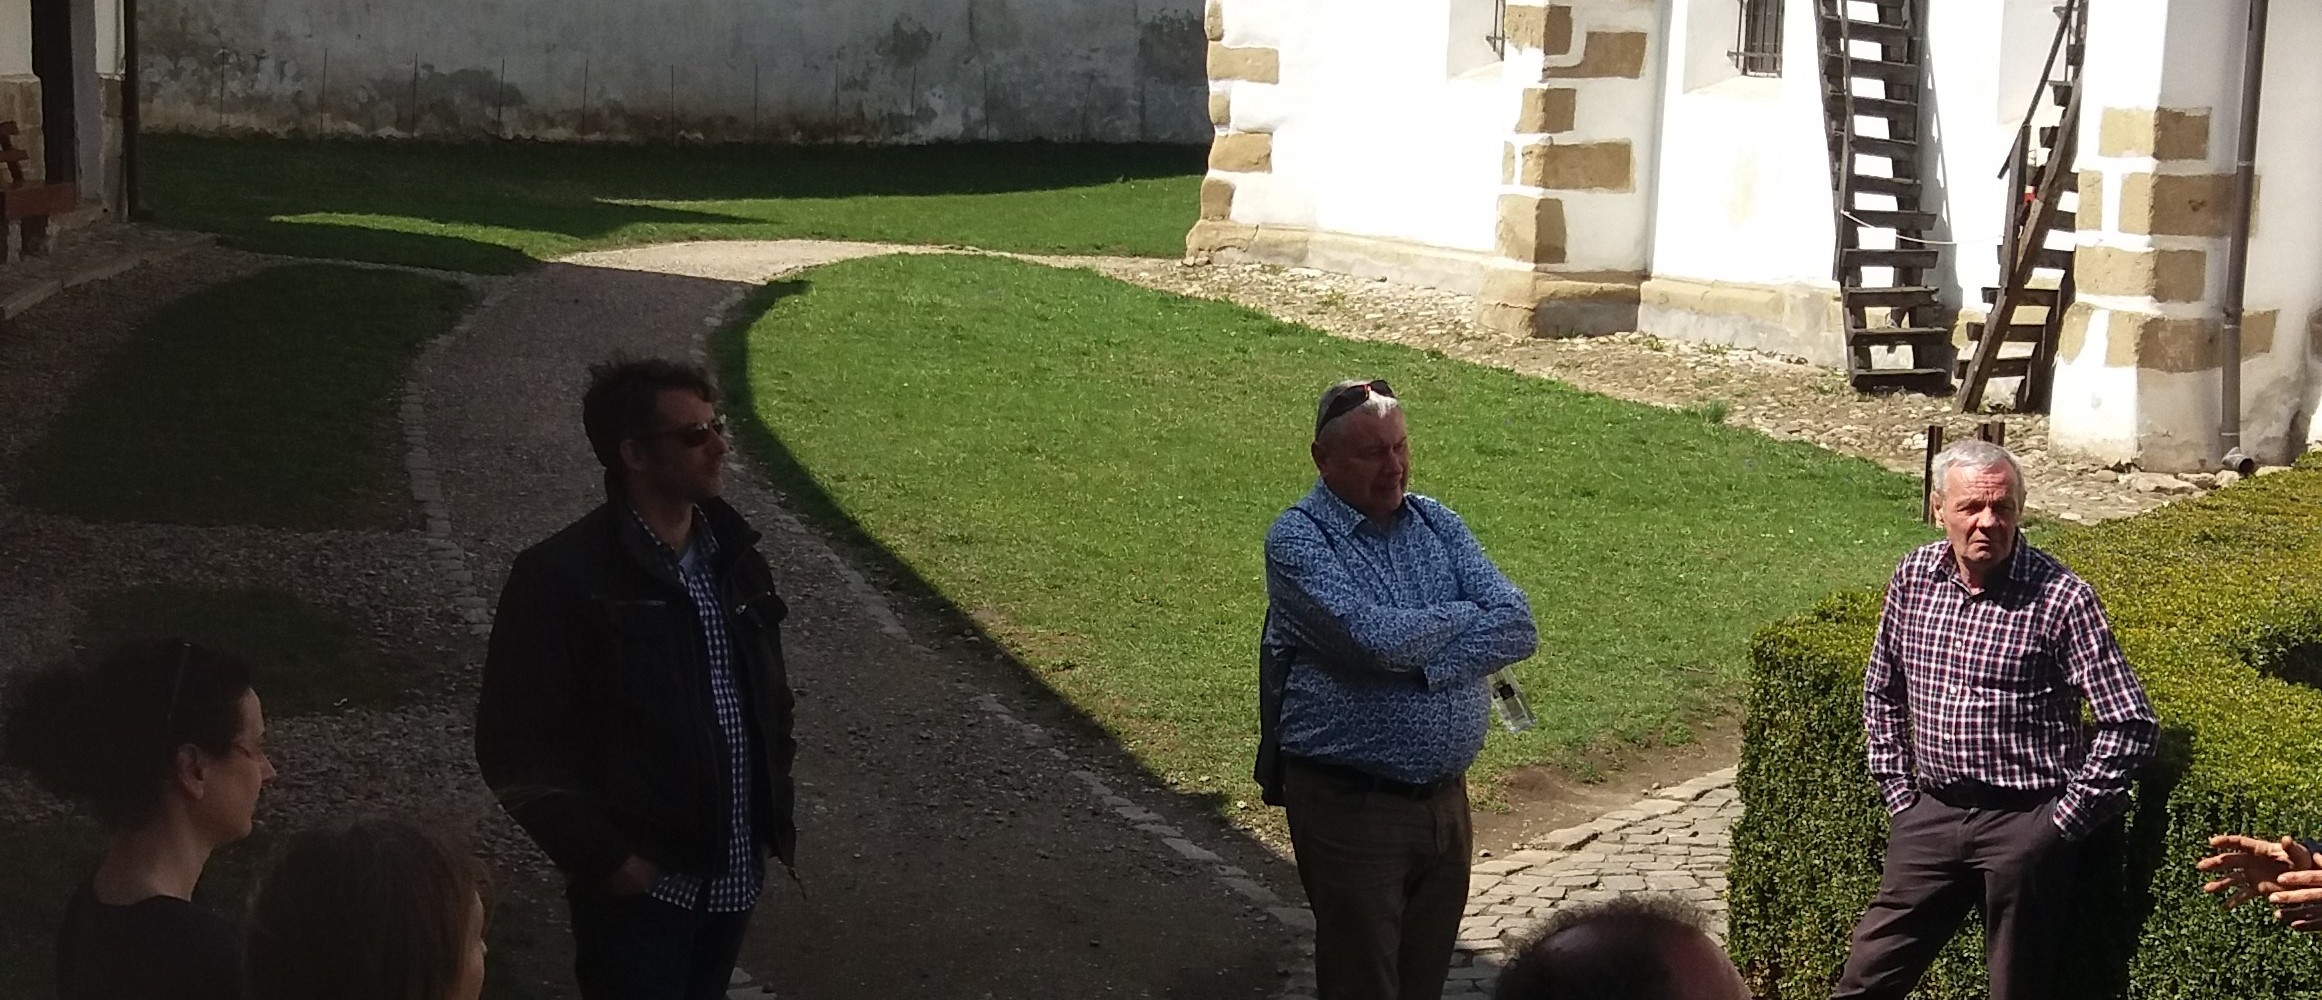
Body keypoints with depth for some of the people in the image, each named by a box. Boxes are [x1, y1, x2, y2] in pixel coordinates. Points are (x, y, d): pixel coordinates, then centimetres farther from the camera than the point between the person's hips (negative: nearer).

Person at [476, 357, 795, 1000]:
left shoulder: (732, 555, 5)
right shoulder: (562, 577, -15)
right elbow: (516, 748, -15)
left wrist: (774, 812, 11)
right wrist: (604, 858, -15)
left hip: (734, 873, 6)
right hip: (641, 885, -6)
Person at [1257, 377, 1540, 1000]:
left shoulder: (1437, 524, 8)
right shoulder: (1297, 539, -10)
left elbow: (1518, 628, -3)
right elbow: (1376, 638, -25)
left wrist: (1424, 663, -17)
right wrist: (1468, 616, -8)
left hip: (1446, 801, 5)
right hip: (1350, 804, -5)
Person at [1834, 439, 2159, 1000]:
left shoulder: (2061, 599, -12)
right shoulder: (1913, 577, 3)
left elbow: (2130, 725, -13)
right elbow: (1882, 695, 18)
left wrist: (2062, 822, -11)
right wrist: (1899, 794, 11)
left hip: (2025, 825, -4)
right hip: (1932, 815, 4)